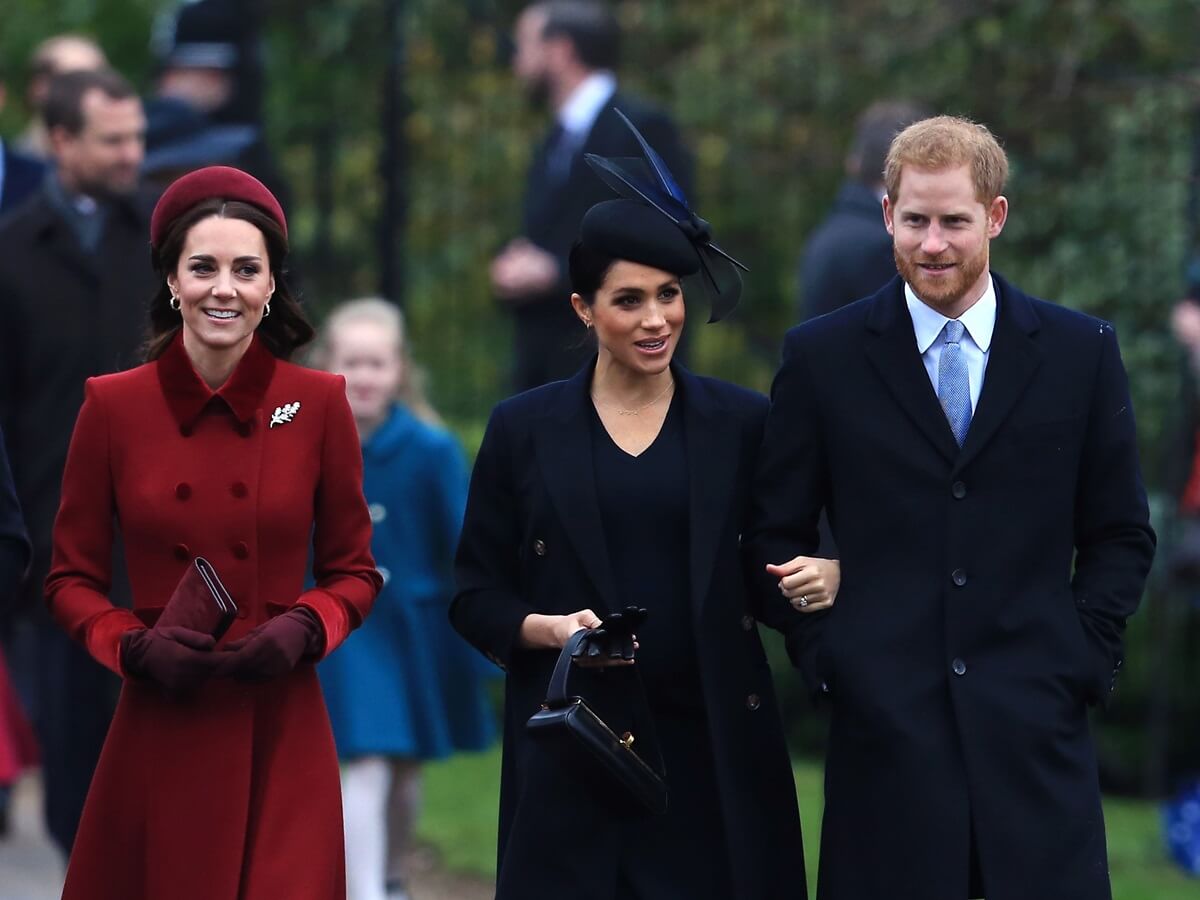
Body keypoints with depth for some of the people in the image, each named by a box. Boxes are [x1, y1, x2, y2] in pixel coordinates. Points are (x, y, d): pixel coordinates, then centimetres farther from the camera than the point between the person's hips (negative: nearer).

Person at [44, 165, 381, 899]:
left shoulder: (318, 404, 0)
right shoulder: (114, 406, -1)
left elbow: (355, 573, 9)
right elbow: (72, 579, 6)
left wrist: (303, 631, -10)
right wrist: (133, 645, -12)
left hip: (281, 735, 0)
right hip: (158, 735, 0)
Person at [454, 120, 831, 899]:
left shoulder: (742, 424, 6)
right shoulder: (524, 429, 6)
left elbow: (778, 567, 9)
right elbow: (475, 596, 7)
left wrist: (826, 575, -13)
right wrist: (546, 628, -12)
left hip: (713, 745, 0)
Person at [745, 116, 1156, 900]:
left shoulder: (1081, 352, 8)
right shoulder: (822, 357, 6)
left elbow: (1121, 535, 12)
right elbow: (778, 534, 10)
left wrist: (1083, 659, 1)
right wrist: (823, 657, -1)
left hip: (1035, 723, 1)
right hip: (883, 726, 0)